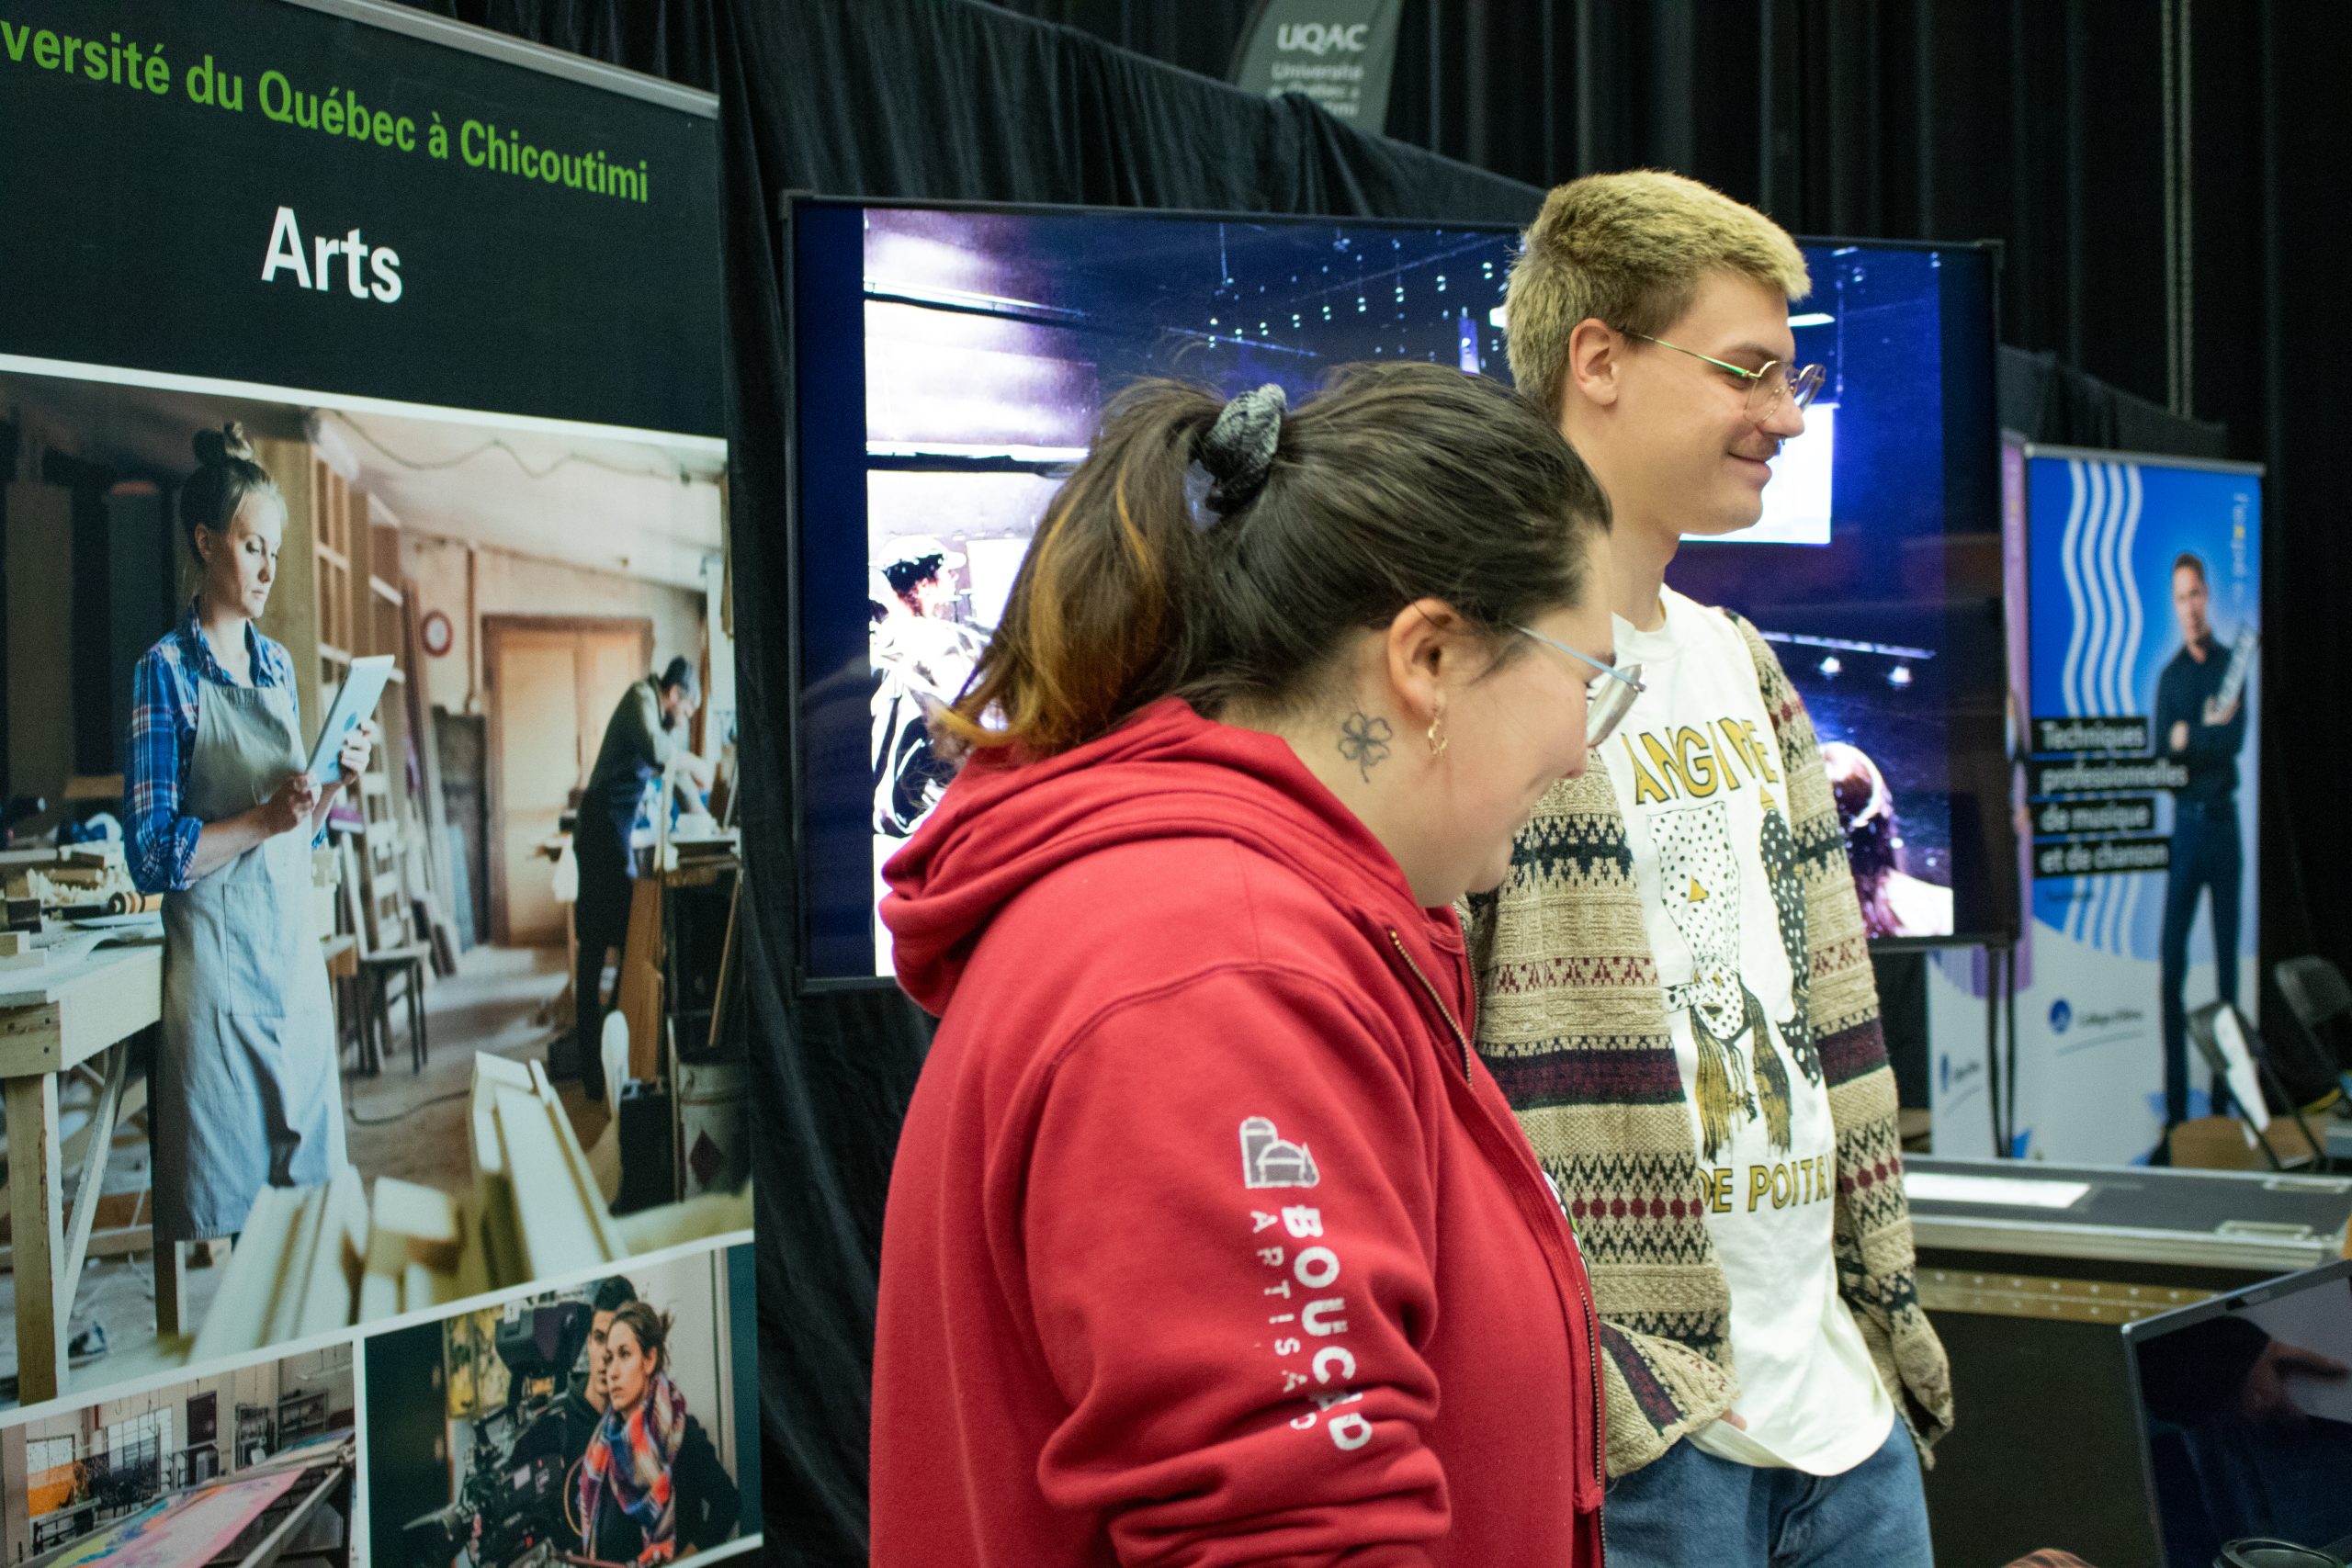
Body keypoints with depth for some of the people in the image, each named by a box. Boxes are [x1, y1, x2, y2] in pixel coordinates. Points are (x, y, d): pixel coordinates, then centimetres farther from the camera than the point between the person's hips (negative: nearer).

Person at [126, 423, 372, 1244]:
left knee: (309, 1175, 10)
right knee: (224, 1196, -2)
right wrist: (264, 820, -23)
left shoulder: (277, 663, 13)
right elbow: (152, 854, -12)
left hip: (296, 945, 7)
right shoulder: (167, 670, -7)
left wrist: (335, 784, 0)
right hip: (218, 953, -7)